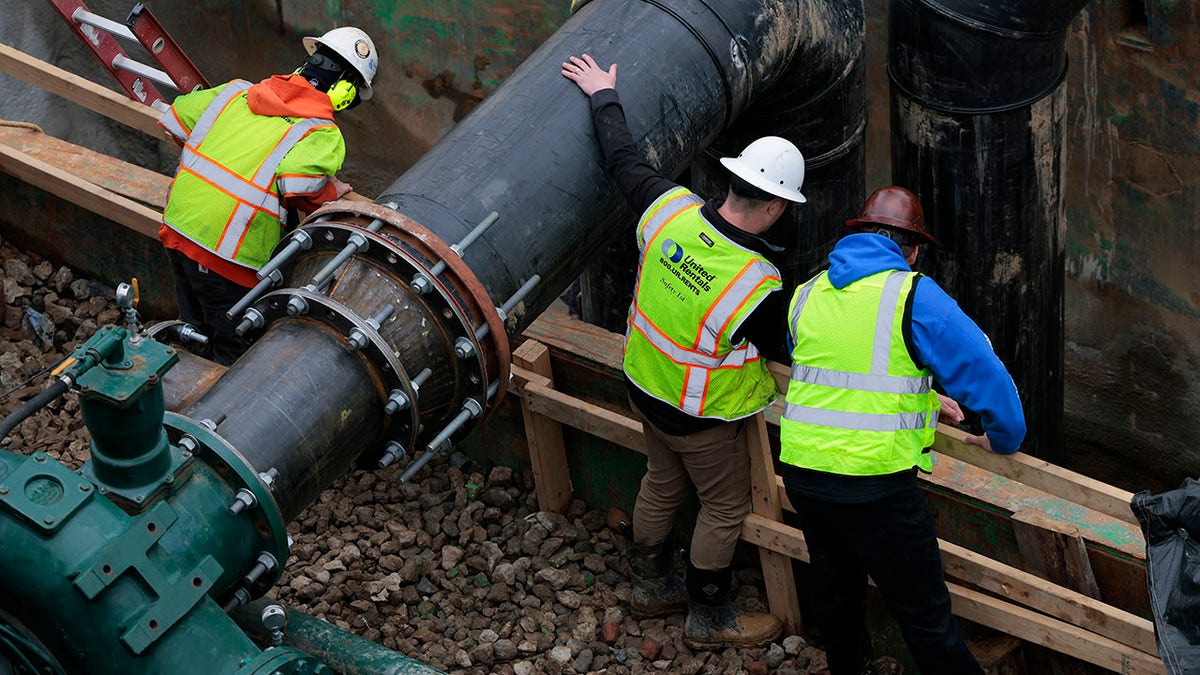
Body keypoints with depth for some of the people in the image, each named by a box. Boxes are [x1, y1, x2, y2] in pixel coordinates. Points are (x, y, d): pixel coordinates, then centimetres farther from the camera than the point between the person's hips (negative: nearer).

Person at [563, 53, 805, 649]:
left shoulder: (671, 209, -21)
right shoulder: (758, 288, -35)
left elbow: (622, 159, -4)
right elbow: (790, 348, -17)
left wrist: (603, 95, 11)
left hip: (644, 387, 7)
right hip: (703, 417, -7)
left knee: (662, 484, 28)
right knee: (725, 508, 16)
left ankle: (650, 587, 47)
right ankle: (709, 620, 31)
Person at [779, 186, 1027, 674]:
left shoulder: (807, 295, 10)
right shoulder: (914, 296, -10)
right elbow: (983, 372, -9)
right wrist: (1003, 437, 10)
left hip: (802, 472, 6)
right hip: (876, 484, -6)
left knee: (835, 592, 26)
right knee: (924, 614, 2)